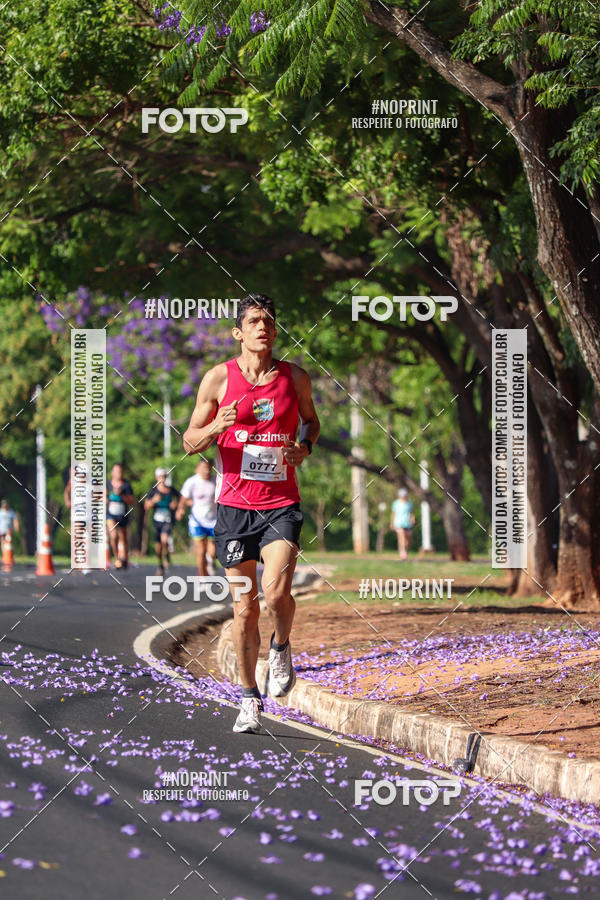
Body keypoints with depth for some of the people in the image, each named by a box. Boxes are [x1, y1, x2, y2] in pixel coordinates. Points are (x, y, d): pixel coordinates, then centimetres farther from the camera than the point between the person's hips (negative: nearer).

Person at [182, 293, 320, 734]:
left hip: (282, 504, 0)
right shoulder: (219, 378, 0)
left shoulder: (295, 378, 4)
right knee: (245, 606, 4)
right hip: (235, 504, 0)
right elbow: (190, 442, 5)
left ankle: (281, 648, 13)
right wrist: (217, 426, -16)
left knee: (277, 591, -20)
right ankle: (250, 698, 18)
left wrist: (305, 446, 0)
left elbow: (312, 420, 23)